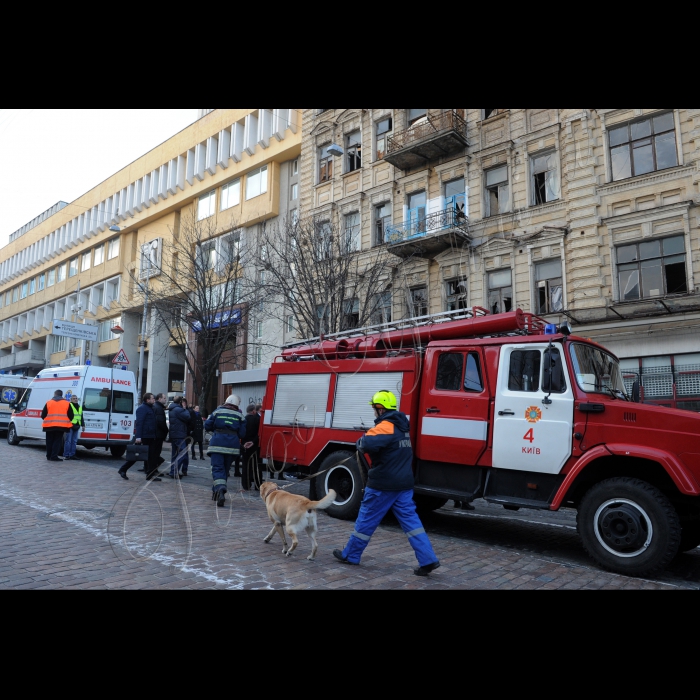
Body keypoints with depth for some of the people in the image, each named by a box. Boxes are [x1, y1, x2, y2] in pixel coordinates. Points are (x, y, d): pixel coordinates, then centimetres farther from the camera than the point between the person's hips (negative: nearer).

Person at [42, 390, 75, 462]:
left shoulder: (48, 402, 7)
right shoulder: (67, 403, 4)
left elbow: (43, 415, 7)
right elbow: (71, 416, 4)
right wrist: (67, 422, 22)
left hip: (49, 425, 2)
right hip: (61, 426, -2)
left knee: (49, 441, 13)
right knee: (57, 441, 2)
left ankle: (49, 456, 19)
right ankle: (54, 456, -5)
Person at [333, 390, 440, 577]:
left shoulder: (385, 426, -19)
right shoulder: (401, 426, 12)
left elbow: (367, 444, -35)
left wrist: (360, 442, -13)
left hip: (383, 484, -8)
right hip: (403, 484, 8)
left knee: (366, 519, 7)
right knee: (410, 520, 7)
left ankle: (350, 555, 22)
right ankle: (428, 559, 1)